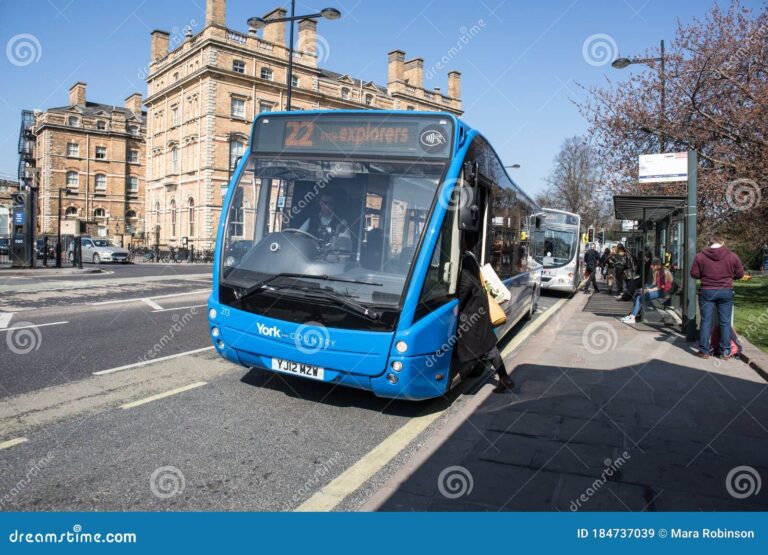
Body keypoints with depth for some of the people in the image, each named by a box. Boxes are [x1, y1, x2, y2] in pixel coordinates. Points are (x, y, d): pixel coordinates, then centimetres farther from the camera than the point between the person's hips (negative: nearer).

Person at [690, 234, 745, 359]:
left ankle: (704, 351, 7)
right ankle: (725, 351, 12)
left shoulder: (700, 256, -6)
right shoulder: (732, 256, -4)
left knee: (706, 322, 4)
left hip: (707, 292, -1)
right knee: (725, 322, 8)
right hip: (726, 291, 1)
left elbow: (694, 274, -2)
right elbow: (740, 274, 4)